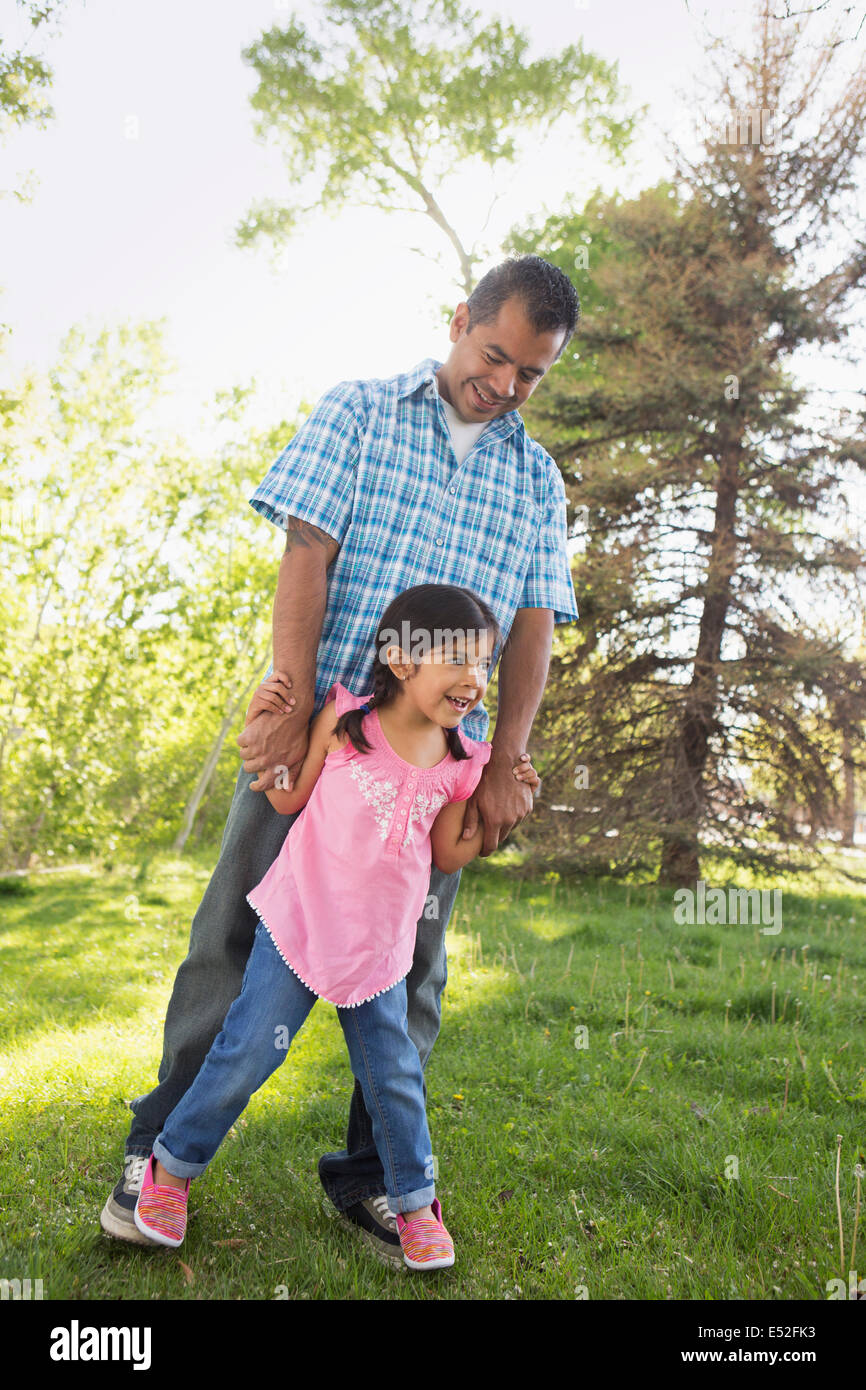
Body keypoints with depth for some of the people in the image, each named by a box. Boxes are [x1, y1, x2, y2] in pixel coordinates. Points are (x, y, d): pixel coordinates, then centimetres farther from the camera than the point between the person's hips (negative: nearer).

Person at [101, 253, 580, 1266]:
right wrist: (293, 705, -15)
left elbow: (533, 627, 6)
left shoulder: (536, 479, 14)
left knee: (409, 965, 6)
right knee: (236, 933, 1)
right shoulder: (359, 413, 6)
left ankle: (370, 1180, 21)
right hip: (315, 727, -2)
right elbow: (306, 554, -5)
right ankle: (159, 1146, 17)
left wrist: (503, 763, -6)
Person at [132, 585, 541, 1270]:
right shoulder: (345, 718, -11)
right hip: (300, 926, -2)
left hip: (380, 946, 3)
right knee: (246, 1053, 2)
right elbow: (289, 798, -2)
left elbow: (448, 854, 7)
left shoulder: (461, 764, -2)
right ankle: (172, 1166, 26)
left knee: (394, 1075, 10)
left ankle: (416, 1201, 32)